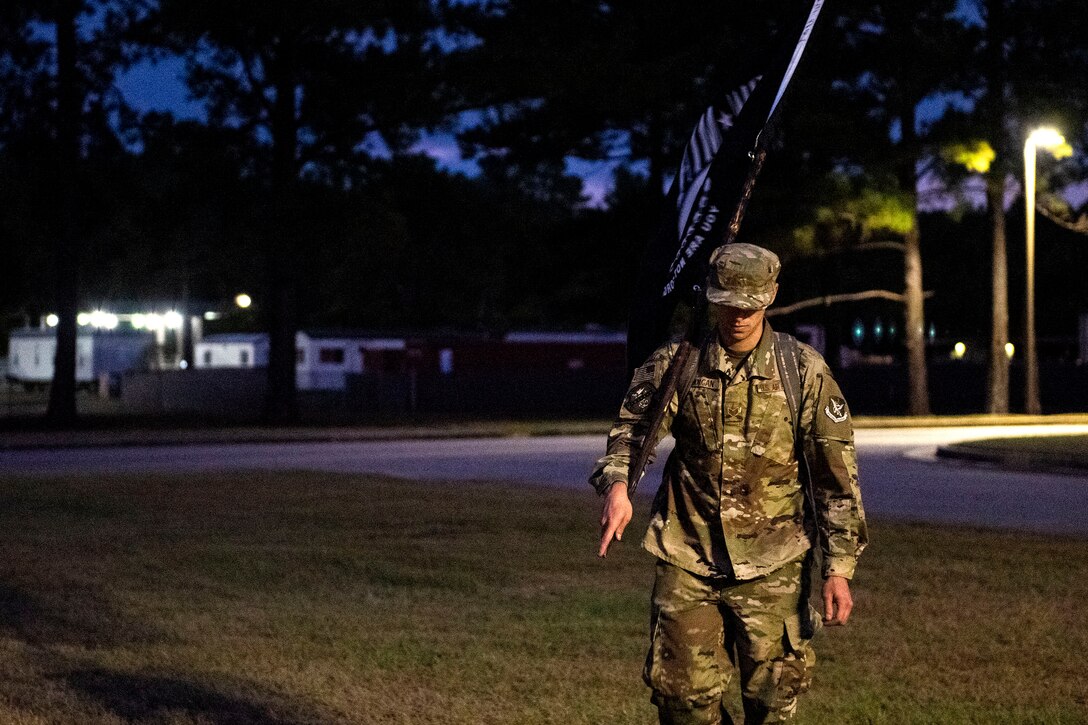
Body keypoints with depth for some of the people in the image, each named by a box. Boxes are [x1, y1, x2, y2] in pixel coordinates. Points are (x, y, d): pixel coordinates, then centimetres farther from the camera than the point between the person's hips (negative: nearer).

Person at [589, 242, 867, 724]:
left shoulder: (804, 371, -2)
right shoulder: (676, 363, 1)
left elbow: (837, 477, 0)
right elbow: (631, 428, -6)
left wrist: (839, 567, -3)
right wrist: (616, 484, -29)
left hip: (771, 568, -1)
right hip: (687, 560, 1)